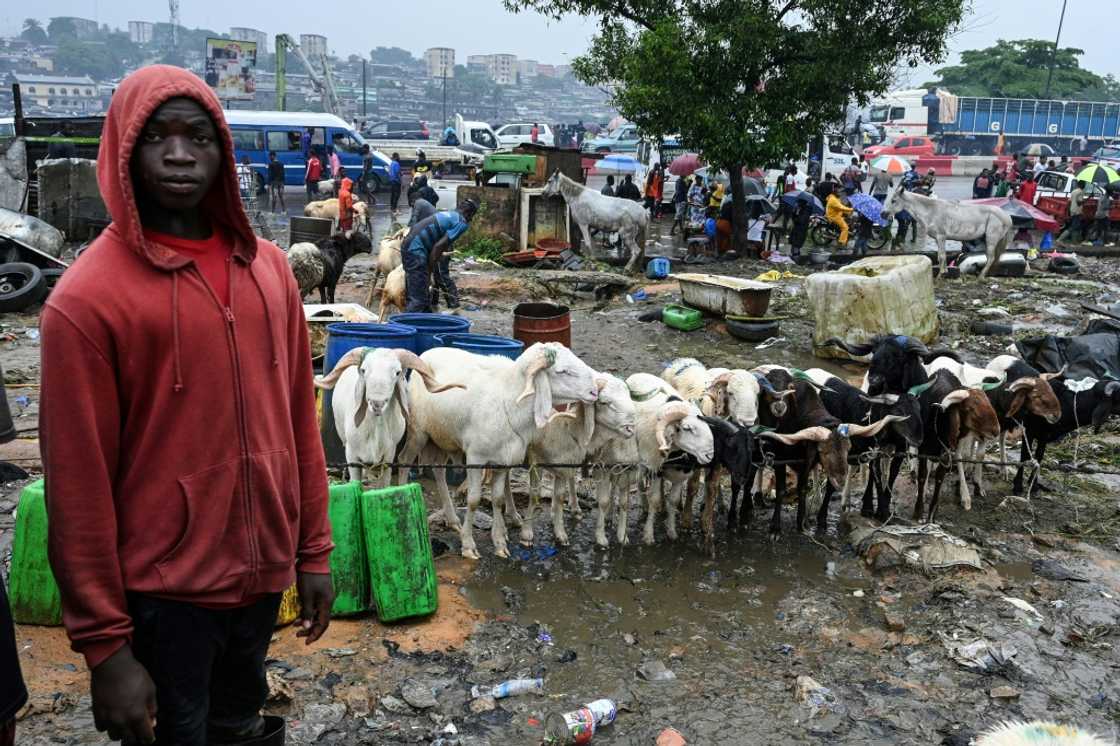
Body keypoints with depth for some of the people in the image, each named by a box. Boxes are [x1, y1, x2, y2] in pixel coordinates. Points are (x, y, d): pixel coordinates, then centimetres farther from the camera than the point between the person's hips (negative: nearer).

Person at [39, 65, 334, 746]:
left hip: (264, 574, 5)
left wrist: (314, 549, 7)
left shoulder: (268, 267, 2)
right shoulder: (87, 297, -13)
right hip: (163, 593, -4)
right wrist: (105, 645, -9)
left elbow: (300, 418, 6)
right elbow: (79, 484, -12)